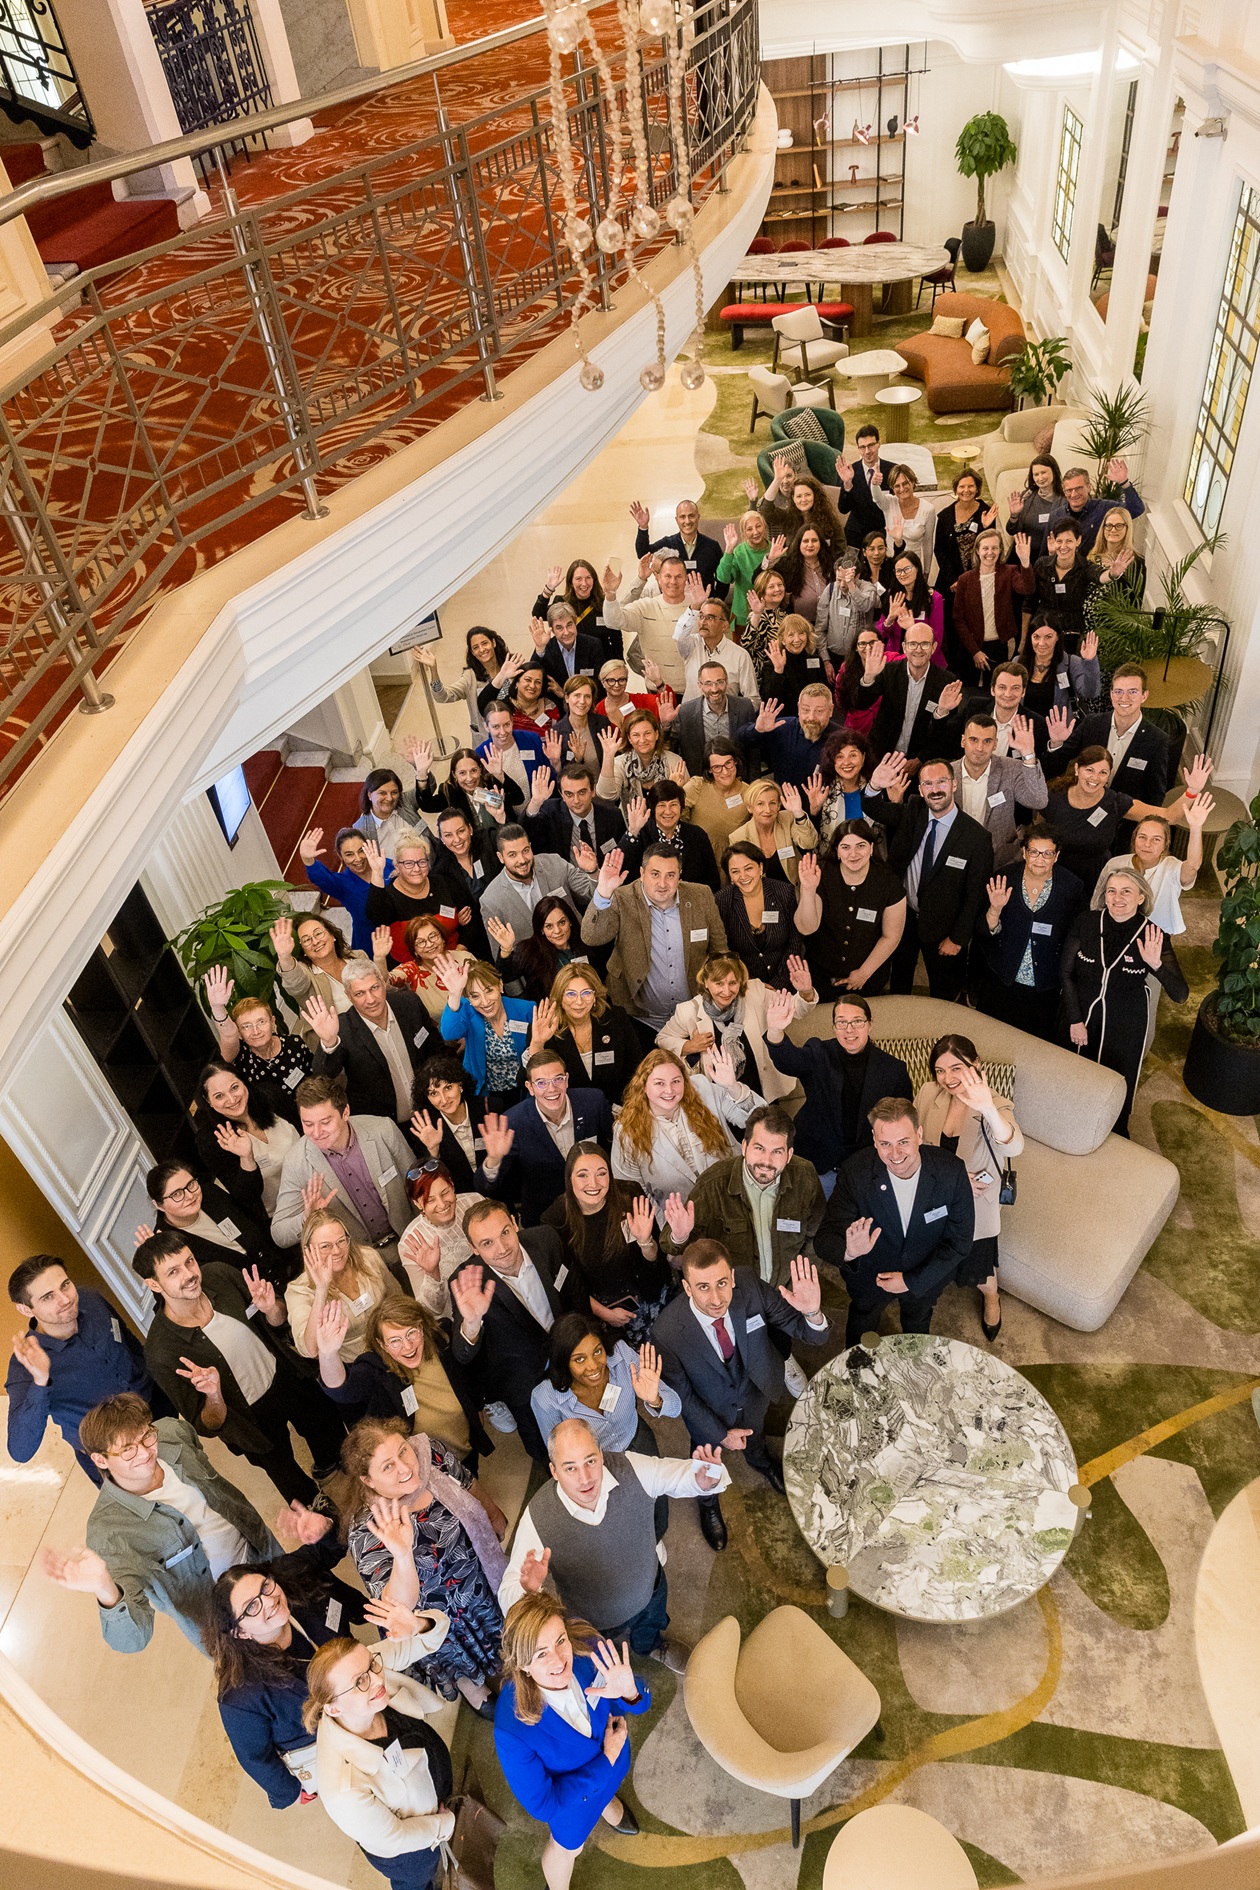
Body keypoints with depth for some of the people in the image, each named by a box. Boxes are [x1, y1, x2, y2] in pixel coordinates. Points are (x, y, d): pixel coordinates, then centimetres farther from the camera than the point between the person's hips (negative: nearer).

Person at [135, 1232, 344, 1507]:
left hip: (286, 1377, 3)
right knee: (296, 1487, 24)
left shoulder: (220, 1275, -24)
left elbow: (279, 1325, -7)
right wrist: (213, 1397, -43)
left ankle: (327, 1470, 63)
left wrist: (272, 1310, -29)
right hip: (254, 1418, -3)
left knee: (330, 1433, 29)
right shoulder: (161, 1353, -34)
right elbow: (207, 1427, -22)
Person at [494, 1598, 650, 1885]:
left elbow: (640, 1704, -17)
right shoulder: (512, 1729, -43)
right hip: (568, 1791, -3)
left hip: (611, 1756, 3)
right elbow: (542, 1805, -27)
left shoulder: (590, 1652, -36)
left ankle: (606, 1804, 72)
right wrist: (606, 1759, -26)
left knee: (607, 1789, 37)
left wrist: (629, 1692, -41)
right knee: (568, 1846, 28)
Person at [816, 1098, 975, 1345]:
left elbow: (960, 1241, -18)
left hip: (926, 1276, 1)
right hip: (869, 1276, -1)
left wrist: (913, 1281, -21)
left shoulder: (952, 1172, -30)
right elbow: (825, 1238, -32)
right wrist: (848, 1252, -55)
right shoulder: (855, 1172, -32)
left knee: (918, 1326, 33)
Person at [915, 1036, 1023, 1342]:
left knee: (976, 1266, 17)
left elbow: (1013, 1148, -48)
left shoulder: (996, 1106, -27)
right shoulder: (928, 1094, -16)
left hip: (974, 1204, -2)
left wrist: (989, 1110, -68)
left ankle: (990, 1297, 53)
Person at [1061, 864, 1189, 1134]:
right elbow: (1067, 972, -4)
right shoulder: (1086, 922, -13)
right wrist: (1075, 1020, -6)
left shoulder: (1152, 937, -16)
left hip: (1125, 1031, -1)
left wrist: (1156, 965, -37)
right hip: (1082, 1020, 2)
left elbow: (1181, 995, -19)